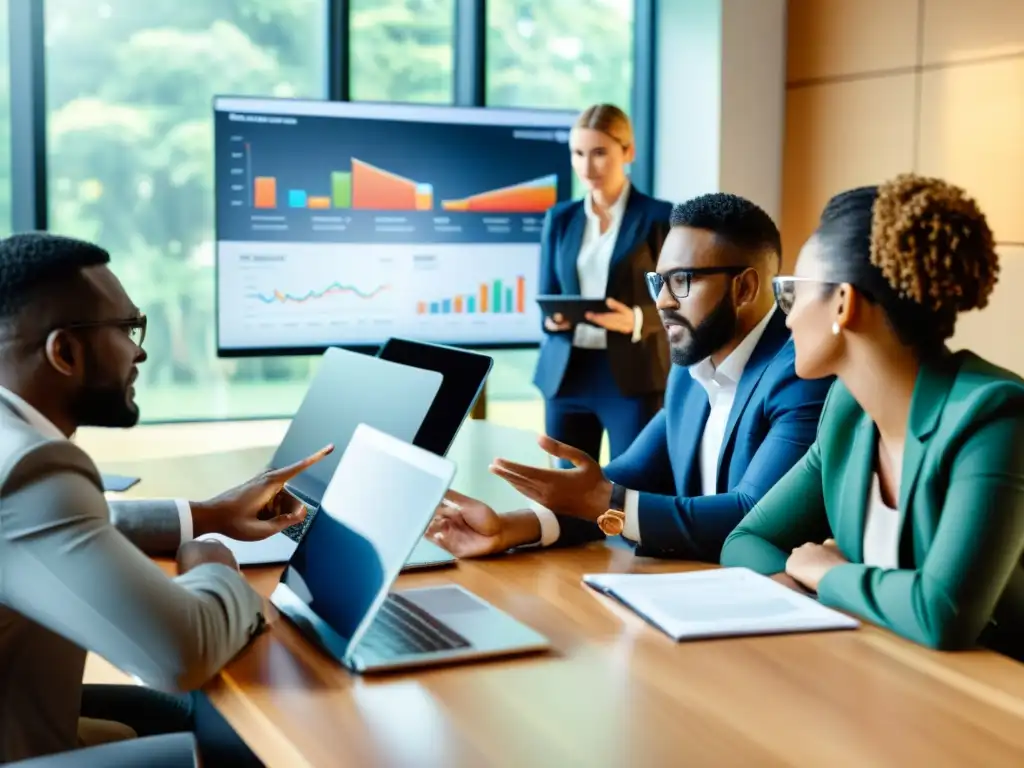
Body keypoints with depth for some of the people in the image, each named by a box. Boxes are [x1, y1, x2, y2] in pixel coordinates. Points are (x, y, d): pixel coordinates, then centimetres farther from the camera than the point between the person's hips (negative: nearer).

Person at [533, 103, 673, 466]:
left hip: (633, 376, -4)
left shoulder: (660, 217, -1)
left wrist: (636, 319, -23)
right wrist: (552, 318, -11)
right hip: (566, 373, 4)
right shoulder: (559, 219, 12)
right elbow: (544, 299, 12)